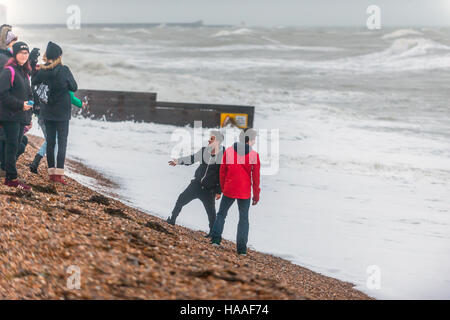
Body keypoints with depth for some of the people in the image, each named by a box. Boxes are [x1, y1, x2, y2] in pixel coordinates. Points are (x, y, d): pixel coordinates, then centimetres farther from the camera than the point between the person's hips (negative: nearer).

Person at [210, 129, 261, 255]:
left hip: (229, 190, 1)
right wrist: (256, 195, 7)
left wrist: (222, 187, 16)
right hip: (245, 192, -1)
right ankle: (241, 248, 4)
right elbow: (256, 176, -2)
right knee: (244, 219, 7)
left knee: (221, 214, 17)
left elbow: (222, 171, 5)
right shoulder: (254, 155, -6)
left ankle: (215, 238, 7)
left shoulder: (228, 151, -1)